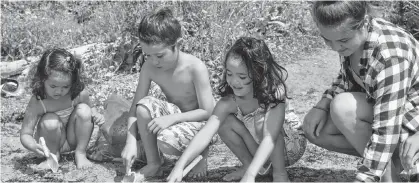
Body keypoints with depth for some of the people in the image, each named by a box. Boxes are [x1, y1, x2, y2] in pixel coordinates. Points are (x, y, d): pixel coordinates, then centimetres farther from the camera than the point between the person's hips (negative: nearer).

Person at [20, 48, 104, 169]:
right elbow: (25, 134, -24)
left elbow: (90, 108, 8)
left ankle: (80, 154, -8)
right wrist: (33, 146, -47)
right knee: (50, 120, -32)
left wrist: (95, 115, -17)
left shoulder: (80, 94, -17)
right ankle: (53, 155, -4)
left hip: (74, 139, 2)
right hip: (52, 142, -2)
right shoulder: (37, 103, -26)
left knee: (84, 110, -22)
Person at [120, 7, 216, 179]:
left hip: (201, 121, -5)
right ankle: (154, 164, -9)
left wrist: (172, 118, -33)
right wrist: (131, 141, -24)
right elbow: (136, 106, -11)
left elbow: (208, 112, -22)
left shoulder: (196, 67, -26)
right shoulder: (149, 67, -13)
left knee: (167, 142, -33)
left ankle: (200, 151, 1)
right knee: (145, 104, -24)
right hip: (174, 117, 5)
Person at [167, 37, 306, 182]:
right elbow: (205, 133, -34)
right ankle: (248, 163, 4)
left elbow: (270, 139, -44)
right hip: (256, 148, 4)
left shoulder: (274, 94, -34)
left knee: (263, 122, -33)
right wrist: (180, 166, -47)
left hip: (289, 148, -4)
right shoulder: (228, 103, -23)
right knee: (225, 123, -19)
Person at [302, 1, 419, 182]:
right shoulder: (351, 35, -10)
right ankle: (394, 158, 1)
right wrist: (322, 105, -8)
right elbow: (345, 79, 10)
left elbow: (386, 131, -34)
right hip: (380, 108, 8)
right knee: (315, 129, -6)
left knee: (343, 108, -29)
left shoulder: (390, 56, -34)